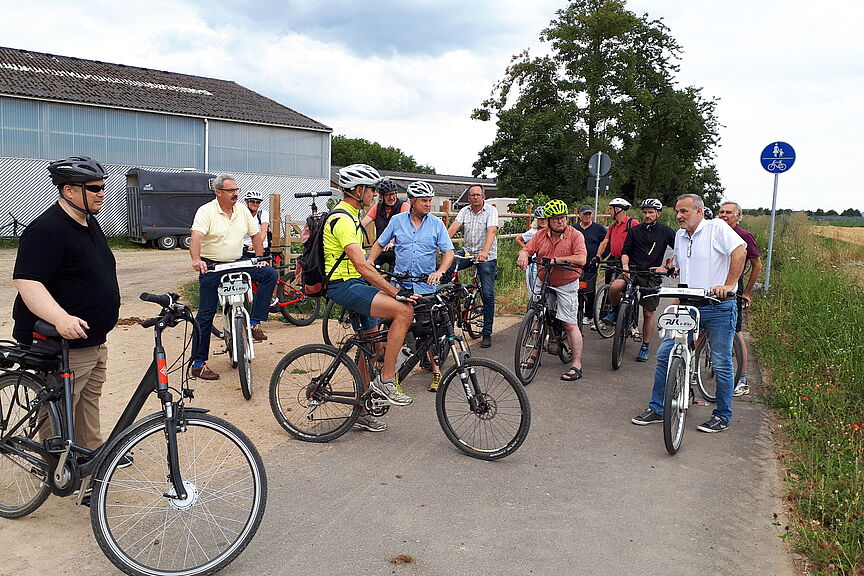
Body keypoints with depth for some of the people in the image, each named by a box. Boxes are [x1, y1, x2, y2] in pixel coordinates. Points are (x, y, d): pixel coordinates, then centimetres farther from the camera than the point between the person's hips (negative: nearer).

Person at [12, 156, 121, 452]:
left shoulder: (89, 222, 10)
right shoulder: (46, 230, -20)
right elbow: (26, 281, -29)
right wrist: (60, 318, -43)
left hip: (94, 339, 10)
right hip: (64, 346, -10)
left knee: (90, 399, 21)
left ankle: (93, 452, 35)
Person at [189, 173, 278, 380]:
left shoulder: (242, 211, 6)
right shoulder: (206, 211, -11)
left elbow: (256, 235, 15)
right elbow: (196, 237, -25)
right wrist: (196, 260, -42)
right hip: (211, 267, -5)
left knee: (271, 273, -14)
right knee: (206, 314, -3)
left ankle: (254, 322, -9)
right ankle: (198, 363, 5)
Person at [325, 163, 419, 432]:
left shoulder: (351, 216, 15)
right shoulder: (342, 220, -18)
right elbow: (361, 265, -29)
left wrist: (387, 287, 25)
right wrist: (397, 292, -31)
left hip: (357, 284, 10)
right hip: (344, 286, -10)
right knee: (404, 310, -25)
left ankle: (362, 409, 22)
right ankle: (386, 379, -16)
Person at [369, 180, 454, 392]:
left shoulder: (436, 223, 2)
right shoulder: (397, 220, 3)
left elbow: (448, 251, -2)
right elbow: (379, 244, 11)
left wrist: (439, 272, -19)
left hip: (426, 285, -1)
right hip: (399, 283, 1)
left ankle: (436, 370, 15)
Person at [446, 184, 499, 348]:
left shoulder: (491, 210, -10)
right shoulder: (465, 211, 3)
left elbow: (491, 231, -25)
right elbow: (453, 227, -10)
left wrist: (484, 252, -41)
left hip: (487, 257, -4)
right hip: (468, 251, 4)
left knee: (488, 295, -3)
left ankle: (487, 333, 6)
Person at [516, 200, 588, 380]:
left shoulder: (575, 235, -11)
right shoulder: (541, 235, 2)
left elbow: (581, 259, -22)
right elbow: (527, 249, -1)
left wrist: (556, 260, -28)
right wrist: (523, 256, -26)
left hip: (566, 285, -5)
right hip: (543, 282, 5)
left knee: (570, 324, -7)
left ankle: (577, 365, -2)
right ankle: (536, 354, 29)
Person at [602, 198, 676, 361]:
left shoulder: (665, 231, 2)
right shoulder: (635, 230, 8)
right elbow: (626, 250, 10)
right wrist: (625, 265, -8)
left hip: (652, 275, -1)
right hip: (634, 270, 1)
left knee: (648, 313, 2)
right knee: (615, 287, -31)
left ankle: (645, 347, 16)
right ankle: (615, 311, 0)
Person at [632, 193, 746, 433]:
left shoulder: (717, 228, -5)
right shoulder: (680, 236, 15)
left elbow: (739, 252, -17)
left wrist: (729, 285, -24)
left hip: (719, 308, -6)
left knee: (721, 364, 2)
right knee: (664, 355, 2)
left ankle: (723, 417, 17)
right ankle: (656, 409, 13)